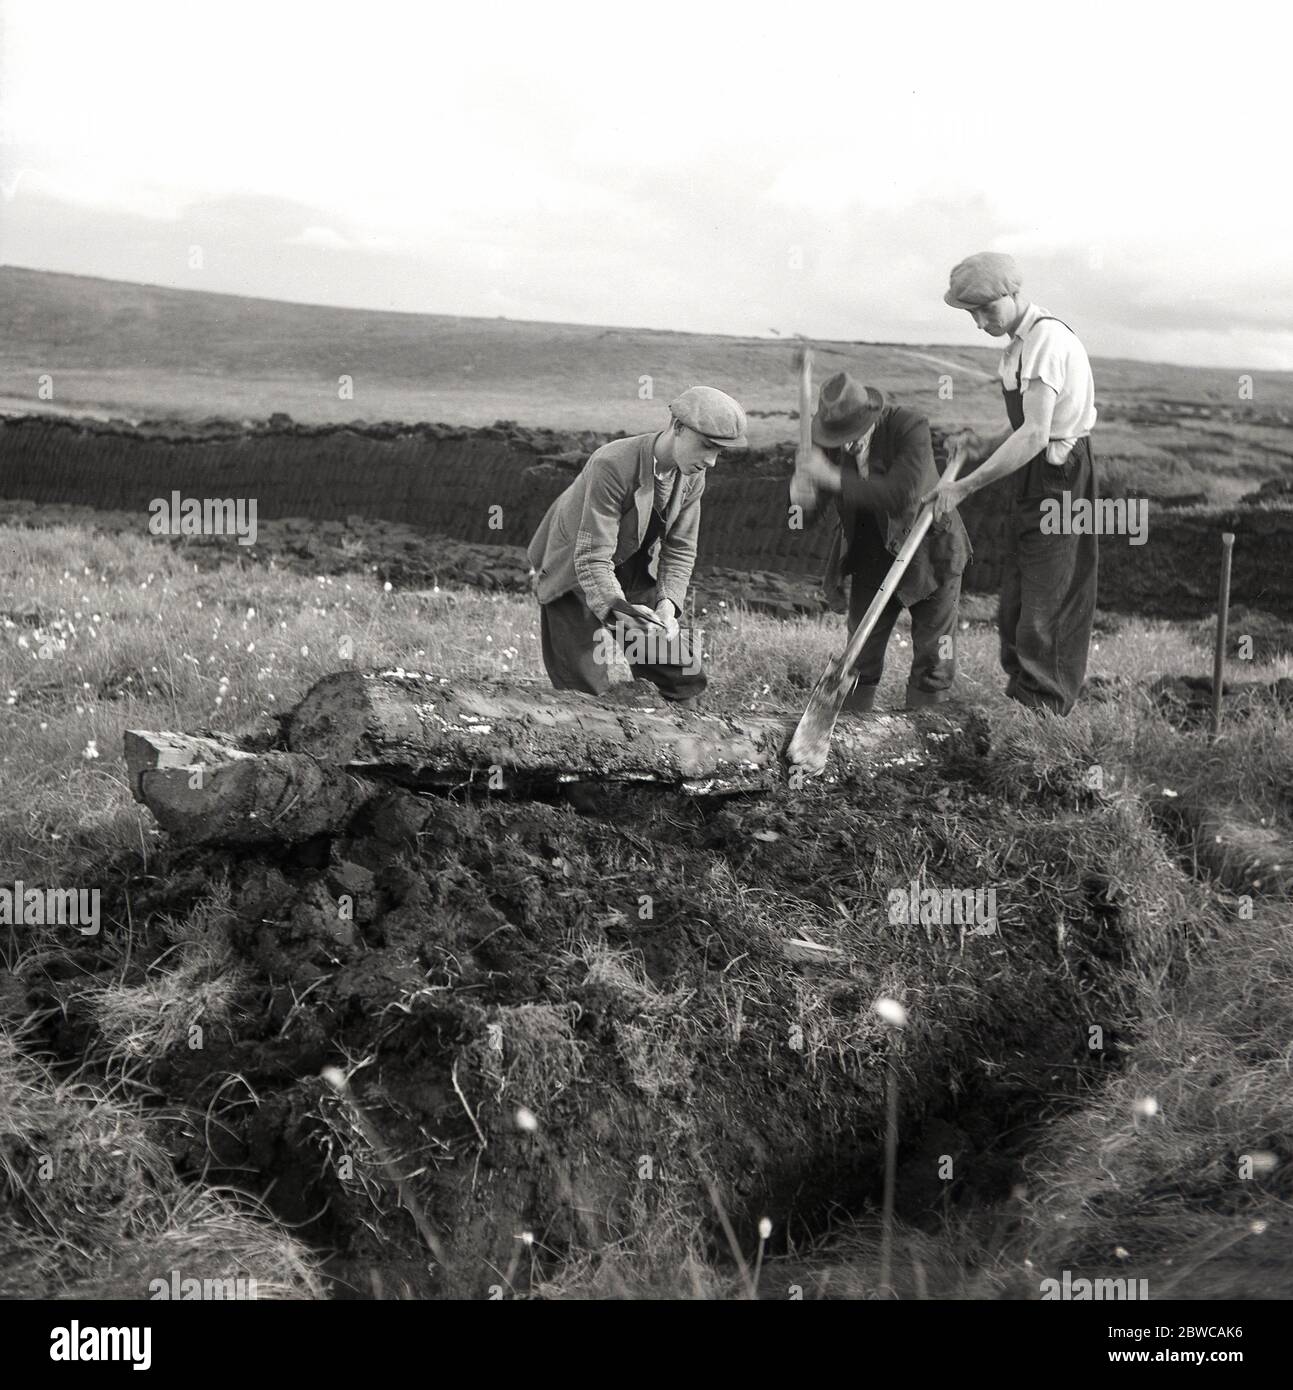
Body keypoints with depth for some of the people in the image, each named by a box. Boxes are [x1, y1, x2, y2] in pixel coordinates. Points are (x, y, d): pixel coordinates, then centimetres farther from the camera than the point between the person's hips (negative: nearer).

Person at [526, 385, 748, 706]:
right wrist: (617, 608, -50)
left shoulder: (692, 475, -11)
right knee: (583, 694, -10)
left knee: (685, 680, 3)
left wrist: (667, 602, -23)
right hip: (573, 577, -6)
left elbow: (679, 548, -5)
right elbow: (592, 557, -34)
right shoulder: (612, 466, -33)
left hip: (635, 573, 6)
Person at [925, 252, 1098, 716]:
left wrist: (966, 486, -26)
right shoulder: (1020, 340, 12)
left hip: (1058, 478, -10)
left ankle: (1045, 709, 3)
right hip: (1033, 480, 10)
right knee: (1014, 604, 16)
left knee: (1047, 606, -4)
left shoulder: (1047, 339, -20)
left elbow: (1034, 435, -27)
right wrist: (987, 447, 2)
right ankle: (1018, 696, 26)